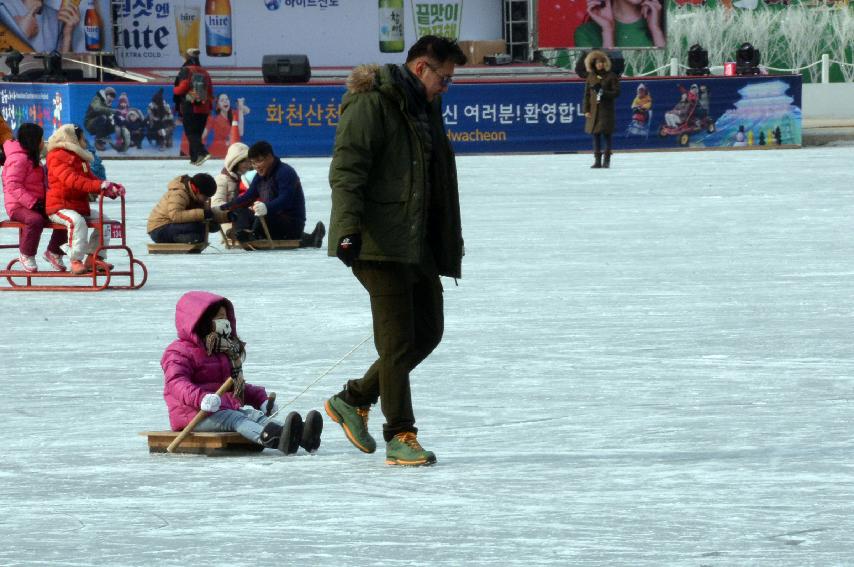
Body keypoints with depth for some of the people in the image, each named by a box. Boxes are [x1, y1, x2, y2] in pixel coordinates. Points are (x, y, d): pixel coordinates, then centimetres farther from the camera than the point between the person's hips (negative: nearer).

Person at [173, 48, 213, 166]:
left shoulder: (185, 71, -6)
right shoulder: (204, 72, 12)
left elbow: (182, 88, -12)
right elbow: (210, 91, 13)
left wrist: (175, 90, 10)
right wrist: (209, 105, 22)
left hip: (189, 107, -6)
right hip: (203, 108, 6)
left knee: (191, 133, -6)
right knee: (197, 133, 14)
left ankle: (202, 153, -25)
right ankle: (194, 158, 16)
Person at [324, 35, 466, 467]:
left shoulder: (425, 110, 20)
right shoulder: (372, 105, -10)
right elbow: (346, 169, -19)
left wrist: (449, 246, 30)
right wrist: (348, 229, -29)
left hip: (418, 244, 9)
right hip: (380, 242, -9)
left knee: (428, 332, 10)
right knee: (398, 339, -8)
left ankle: (353, 400, 22)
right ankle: (400, 437, -3)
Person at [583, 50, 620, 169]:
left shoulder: (611, 76, 0)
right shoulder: (591, 77, 9)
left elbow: (616, 92, -3)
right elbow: (587, 94, 10)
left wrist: (604, 93, -17)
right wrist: (586, 109, 2)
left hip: (606, 109, -3)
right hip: (594, 109, 3)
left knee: (606, 134, -3)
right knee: (596, 134, 3)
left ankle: (607, 160, 4)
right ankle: (597, 160, 6)